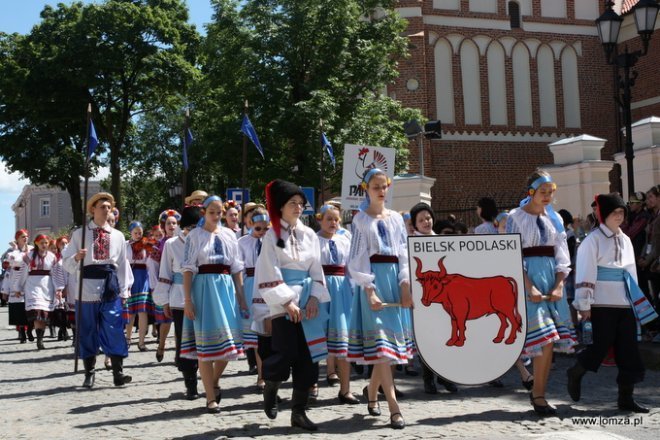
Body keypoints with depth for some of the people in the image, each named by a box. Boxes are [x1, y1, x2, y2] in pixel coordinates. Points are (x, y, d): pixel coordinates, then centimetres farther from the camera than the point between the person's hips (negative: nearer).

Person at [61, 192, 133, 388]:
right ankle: (89, 373, 14)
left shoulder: (117, 236, 11)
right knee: (87, 332, 4)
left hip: (111, 288, 1)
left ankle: (118, 373, -1)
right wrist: (76, 258, -17)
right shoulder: (79, 234, 6)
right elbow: (66, 262, 5)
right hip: (87, 287, -1)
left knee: (114, 331, -4)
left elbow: (123, 264, 11)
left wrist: (124, 290, 7)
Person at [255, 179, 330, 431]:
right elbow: (270, 274, -8)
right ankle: (270, 388, 23)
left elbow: (316, 270, 10)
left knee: (308, 356, 1)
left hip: (308, 301, 5)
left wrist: (314, 298, -4)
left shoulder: (309, 235, 11)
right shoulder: (272, 235, -3)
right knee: (285, 353, -9)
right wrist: (287, 301, -16)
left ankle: (299, 412, 9)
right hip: (282, 303, -5)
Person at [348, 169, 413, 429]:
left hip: (394, 280, 5)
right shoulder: (360, 219, 2)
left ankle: (371, 391, 28)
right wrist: (369, 290, -15)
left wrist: (406, 286, -3)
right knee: (380, 342, -11)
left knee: (391, 339, 6)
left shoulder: (396, 218, 14)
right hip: (373, 280, -5)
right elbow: (357, 258, -4)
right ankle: (394, 408, -14)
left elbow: (404, 254, 10)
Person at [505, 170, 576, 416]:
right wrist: (530, 287, -15)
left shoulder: (554, 218, 13)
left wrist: (559, 286, -4)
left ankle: (538, 393, 12)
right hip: (528, 278, -5)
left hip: (552, 279, 5)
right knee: (543, 340, -12)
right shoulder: (516, 218, -1)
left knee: (551, 341, 2)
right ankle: (538, 395, -2)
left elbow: (561, 255, 11)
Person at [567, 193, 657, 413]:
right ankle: (575, 374, 25)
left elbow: (631, 272, 20)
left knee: (628, 349, 3)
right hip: (603, 304, -6)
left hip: (626, 304, 6)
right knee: (601, 345, -2)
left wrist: (637, 300, 17)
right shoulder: (593, 240, -6)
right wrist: (584, 305, -12)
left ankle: (626, 397, 10)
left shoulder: (625, 240, 15)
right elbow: (585, 274, -9)